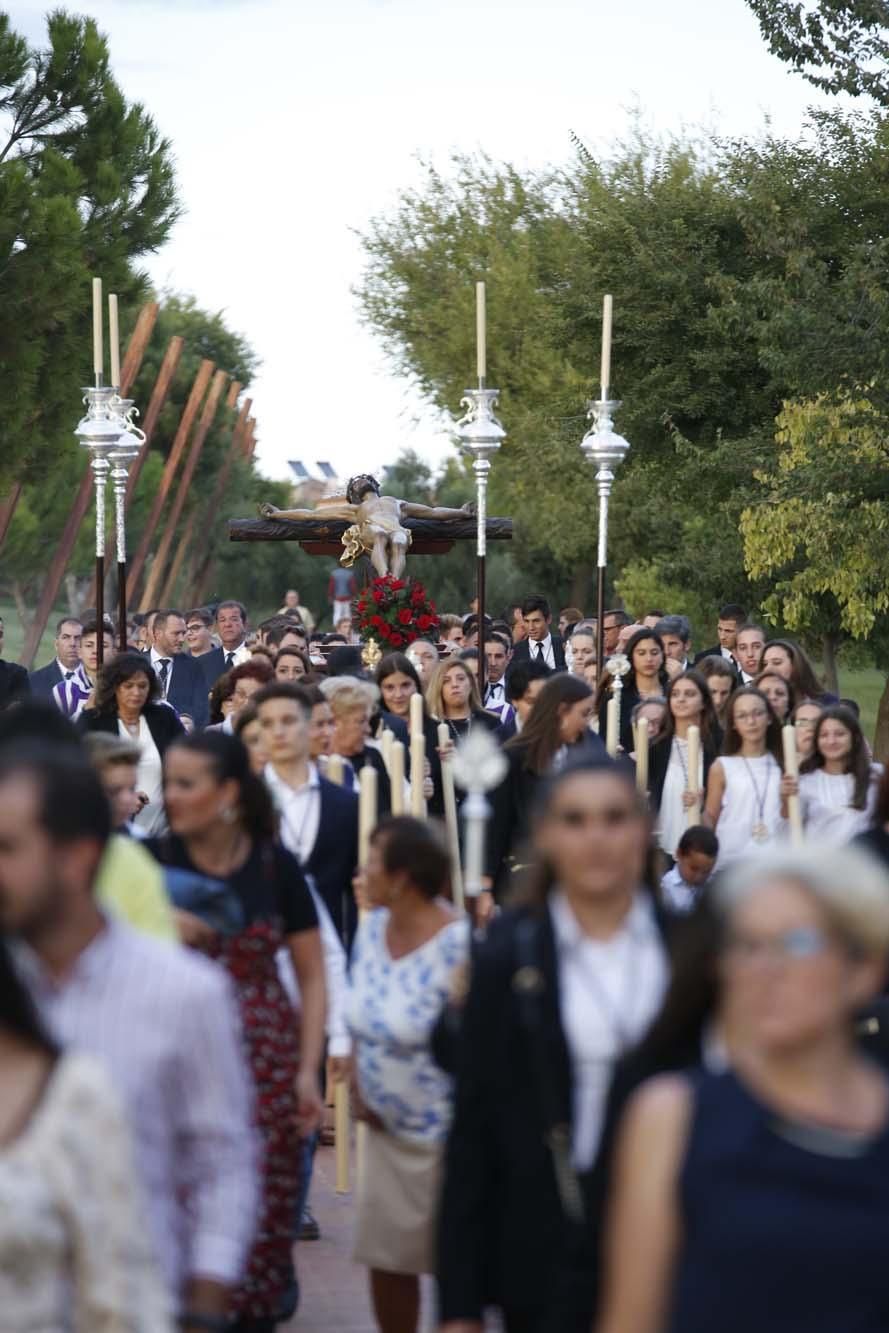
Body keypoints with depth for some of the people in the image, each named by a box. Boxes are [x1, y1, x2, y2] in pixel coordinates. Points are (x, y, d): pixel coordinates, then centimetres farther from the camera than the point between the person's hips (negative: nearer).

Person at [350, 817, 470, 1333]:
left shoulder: (459, 944, -22)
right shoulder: (373, 927, 2)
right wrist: (362, 1093, 5)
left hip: (444, 1132, -7)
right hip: (387, 1129, 7)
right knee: (386, 1255, 12)